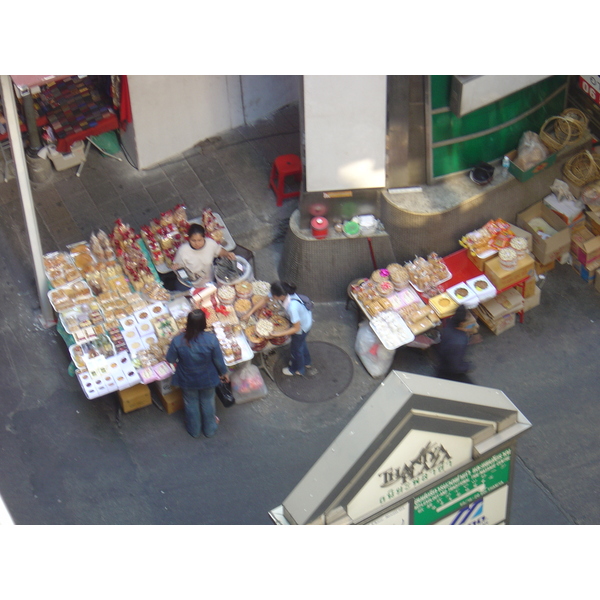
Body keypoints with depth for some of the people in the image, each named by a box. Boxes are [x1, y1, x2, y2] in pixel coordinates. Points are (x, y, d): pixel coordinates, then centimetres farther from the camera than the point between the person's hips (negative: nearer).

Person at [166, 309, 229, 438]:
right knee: (207, 402, 27)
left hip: (188, 380, 0)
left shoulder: (178, 340, -30)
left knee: (191, 404, 27)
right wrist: (224, 373, 3)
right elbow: (218, 360, -15)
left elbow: (170, 359, -13)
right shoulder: (211, 339, -30)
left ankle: (194, 430, 49)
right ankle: (209, 429, 49)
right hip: (207, 379, 0)